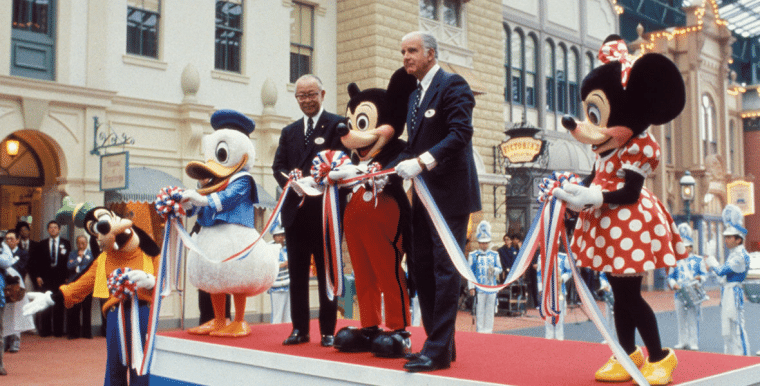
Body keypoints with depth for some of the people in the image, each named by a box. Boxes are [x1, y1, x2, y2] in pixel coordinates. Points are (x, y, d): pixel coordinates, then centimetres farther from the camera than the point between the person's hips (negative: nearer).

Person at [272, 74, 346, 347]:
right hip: (295, 211, 5)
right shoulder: (289, 132, 19)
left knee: (326, 272, 3)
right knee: (297, 273, 9)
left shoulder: (336, 124, 1)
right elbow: (278, 166, 11)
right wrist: (291, 179, -12)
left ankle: (328, 330, 11)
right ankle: (299, 329, 18)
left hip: (325, 211, -5)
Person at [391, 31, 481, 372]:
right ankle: (439, 341, 19)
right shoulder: (414, 96, 20)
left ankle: (439, 350, -2)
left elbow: (461, 133, -19)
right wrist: (388, 169, 5)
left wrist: (422, 162, -26)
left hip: (449, 192, -9)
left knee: (444, 269, -7)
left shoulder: (452, 85, -6)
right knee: (421, 268, 10)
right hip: (423, 195, 9)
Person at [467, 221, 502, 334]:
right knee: (479, 310, -1)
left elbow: (500, 269, 12)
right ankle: (480, 330, 6)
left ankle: (488, 330, 16)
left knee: (490, 309, 7)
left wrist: (494, 270, -11)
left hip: (492, 287, 3)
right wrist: (471, 287, -5)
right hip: (479, 287, -3)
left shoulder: (495, 255, 11)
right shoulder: (473, 256, 2)